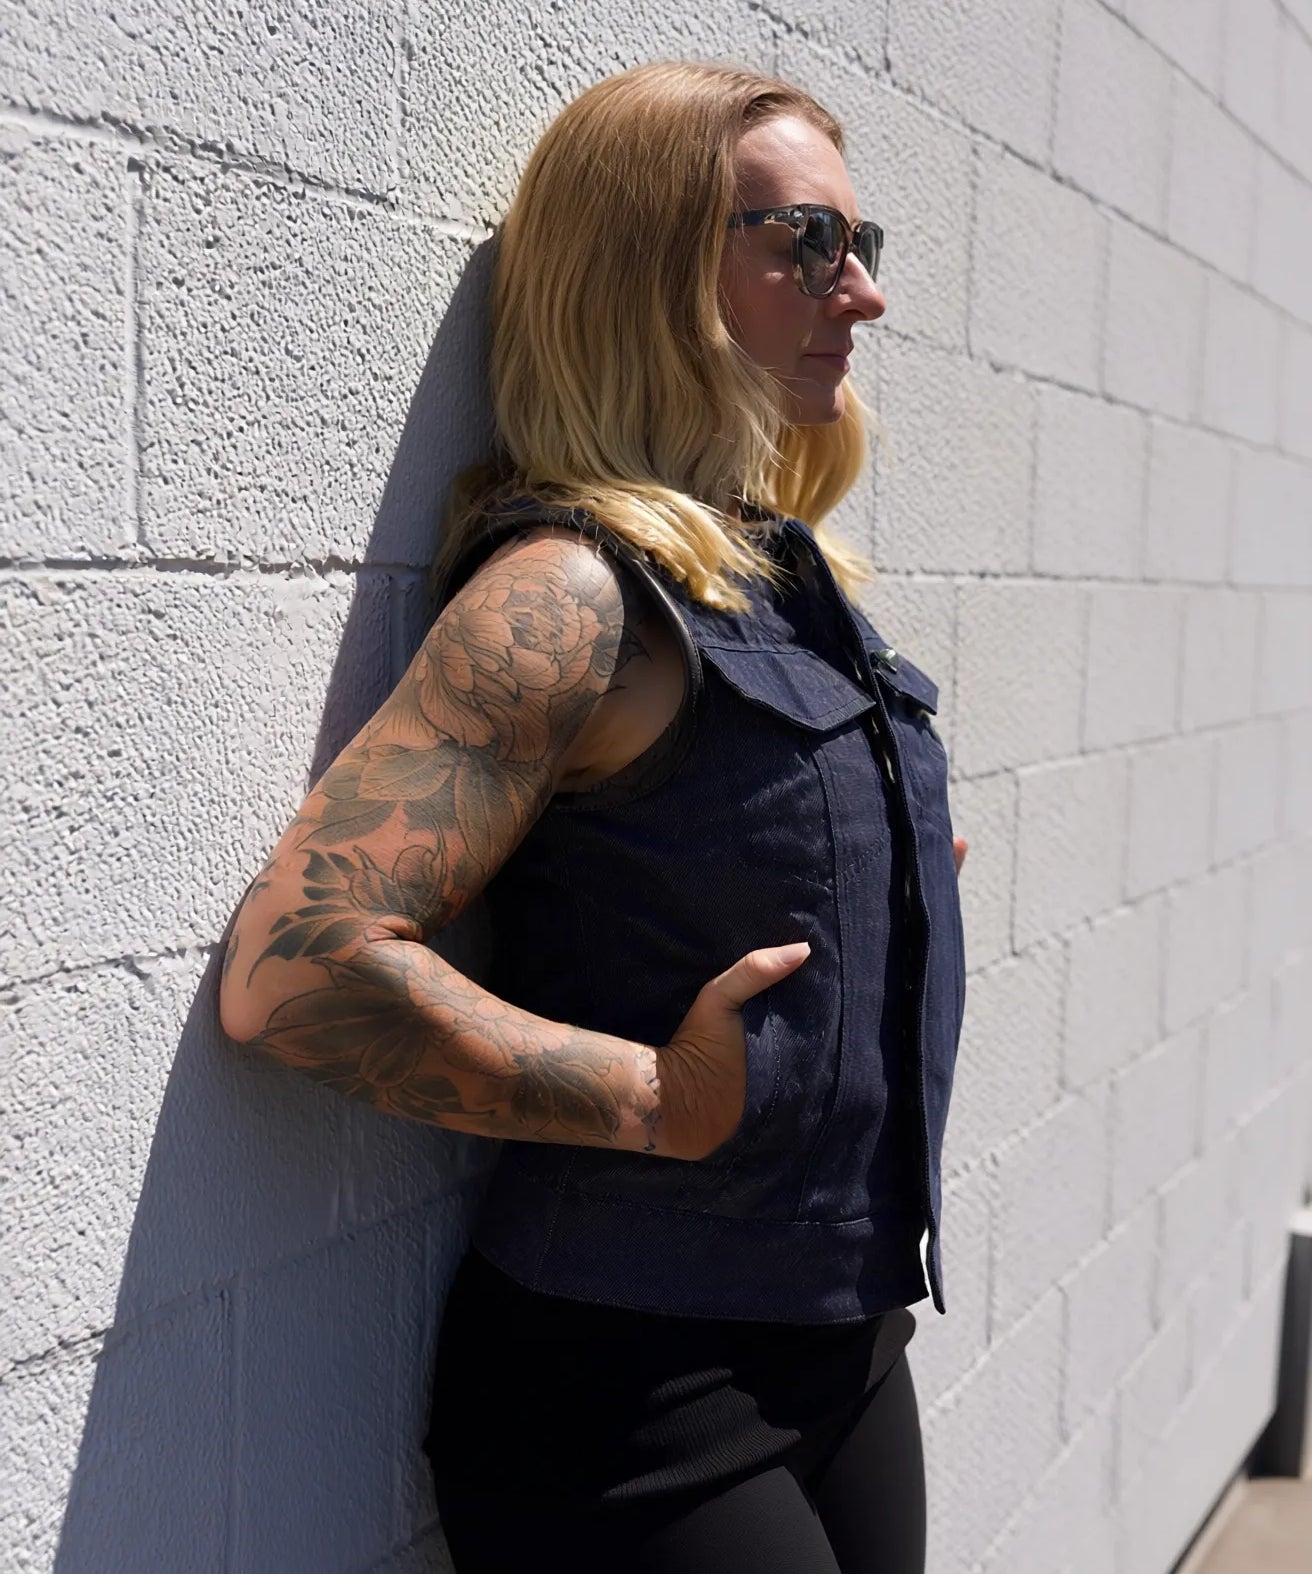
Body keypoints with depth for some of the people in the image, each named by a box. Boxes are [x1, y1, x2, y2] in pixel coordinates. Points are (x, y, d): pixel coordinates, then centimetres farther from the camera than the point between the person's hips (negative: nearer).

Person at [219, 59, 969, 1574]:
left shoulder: (797, 581, 6)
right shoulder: (574, 590, -19)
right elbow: (299, 961, -29)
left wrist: (909, 885, 7)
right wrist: (656, 1098, -21)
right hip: (637, 1397, -8)